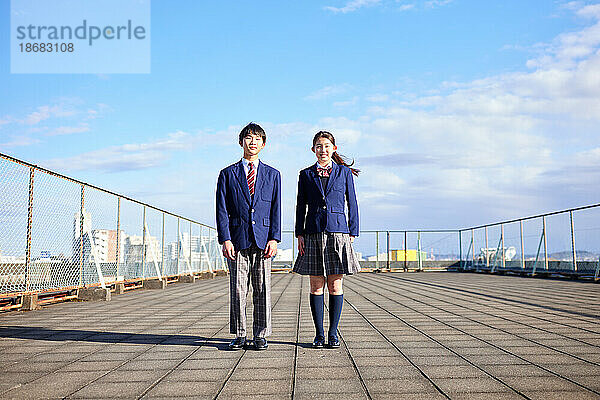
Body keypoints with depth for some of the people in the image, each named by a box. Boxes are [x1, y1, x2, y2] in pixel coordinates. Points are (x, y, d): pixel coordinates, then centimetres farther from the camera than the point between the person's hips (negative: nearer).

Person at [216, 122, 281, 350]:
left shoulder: (272, 175, 11)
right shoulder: (228, 174, 8)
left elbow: (276, 210, 7)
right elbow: (222, 210, 3)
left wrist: (274, 238, -4)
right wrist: (225, 239, -7)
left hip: (263, 239, 1)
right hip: (237, 238, 0)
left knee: (262, 289, 3)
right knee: (237, 289, 2)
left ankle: (261, 336, 12)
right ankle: (239, 336, 12)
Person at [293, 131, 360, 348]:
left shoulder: (344, 172, 6)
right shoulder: (306, 175, 9)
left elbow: (352, 204, 7)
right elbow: (301, 206, 10)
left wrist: (352, 233, 1)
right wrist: (299, 234, 2)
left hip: (338, 233, -1)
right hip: (314, 234, 1)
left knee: (335, 285, 1)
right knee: (316, 286, 2)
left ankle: (333, 333, 10)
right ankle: (319, 334, 11)